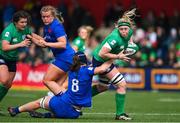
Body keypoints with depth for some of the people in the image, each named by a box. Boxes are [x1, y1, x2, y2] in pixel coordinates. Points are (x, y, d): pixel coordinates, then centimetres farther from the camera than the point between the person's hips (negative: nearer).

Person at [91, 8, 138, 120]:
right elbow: (102, 54, -33)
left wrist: (131, 43, -1)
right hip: (100, 60, -10)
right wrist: (118, 56, -30)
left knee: (103, 87, 28)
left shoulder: (129, 32, -10)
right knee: (122, 85, -13)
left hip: (106, 61, 10)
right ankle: (119, 114, -4)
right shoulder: (115, 38, -34)